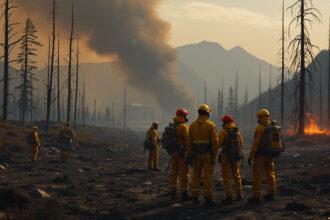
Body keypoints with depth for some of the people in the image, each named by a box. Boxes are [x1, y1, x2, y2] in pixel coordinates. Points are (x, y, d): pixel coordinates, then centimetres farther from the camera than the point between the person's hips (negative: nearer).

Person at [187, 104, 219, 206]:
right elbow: (215, 141, -11)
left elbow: (189, 142, 4)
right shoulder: (210, 125, -8)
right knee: (207, 176, -2)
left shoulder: (193, 125, 4)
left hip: (196, 154, 4)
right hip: (207, 154, -3)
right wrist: (214, 154, -4)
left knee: (196, 176, 10)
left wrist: (190, 155, 9)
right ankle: (207, 198, -4)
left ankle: (195, 197, 11)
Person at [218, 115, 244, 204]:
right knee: (236, 175, 17)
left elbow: (219, 144, -14)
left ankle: (229, 196, -8)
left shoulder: (224, 131, -12)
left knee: (227, 176, -3)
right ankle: (239, 195, 18)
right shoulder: (237, 131, 6)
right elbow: (241, 144, 13)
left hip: (226, 156, -6)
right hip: (236, 156, 6)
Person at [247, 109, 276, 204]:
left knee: (257, 175, -3)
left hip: (260, 156, -7)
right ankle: (271, 194, 16)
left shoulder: (260, 128, -14)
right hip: (270, 155, 7)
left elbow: (255, 143, -17)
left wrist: (251, 156, -13)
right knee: (270, 174, 14)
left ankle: (256, 196, -6)